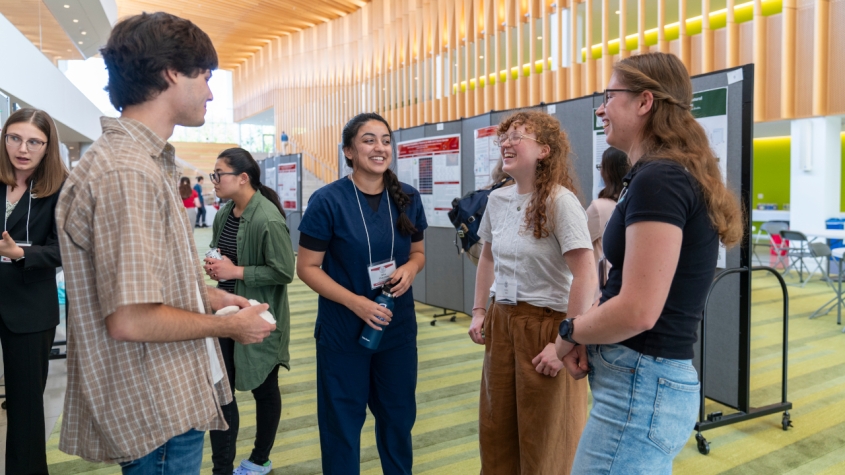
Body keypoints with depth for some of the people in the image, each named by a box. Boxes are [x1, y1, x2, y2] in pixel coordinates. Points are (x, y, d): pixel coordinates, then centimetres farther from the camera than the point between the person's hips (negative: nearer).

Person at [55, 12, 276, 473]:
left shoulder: (146, 161, 8)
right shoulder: (127, 172, -24)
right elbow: (130, 319, -28)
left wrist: (208, 295, 6)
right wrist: (229, 326, -15)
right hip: (156, 417, -9)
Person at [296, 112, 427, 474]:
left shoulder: (407, 199, -1)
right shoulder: (327, 200, -14)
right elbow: (307, 267, -11)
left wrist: (409, 270, -12)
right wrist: (356, 302, -22)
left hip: (398, 327, 4)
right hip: (343, 331, -4)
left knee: (398, 414, 20)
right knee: (342, 419, 12)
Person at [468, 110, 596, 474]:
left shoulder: (560, 201, -17)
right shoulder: (497, 199, 4)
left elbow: (585, 276, -21)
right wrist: (479, 311, 12)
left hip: (546, 323, -6)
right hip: (502, 321, 7)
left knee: (544, 443, 10)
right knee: (495, 429, 18)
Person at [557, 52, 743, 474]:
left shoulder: (657, 179, -19)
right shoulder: (671, 175, 13)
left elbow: (637, 311, -24)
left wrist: (569, 333, -7)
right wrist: (587, 335, 1)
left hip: (641, 384, -10)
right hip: (645, 377, 10)